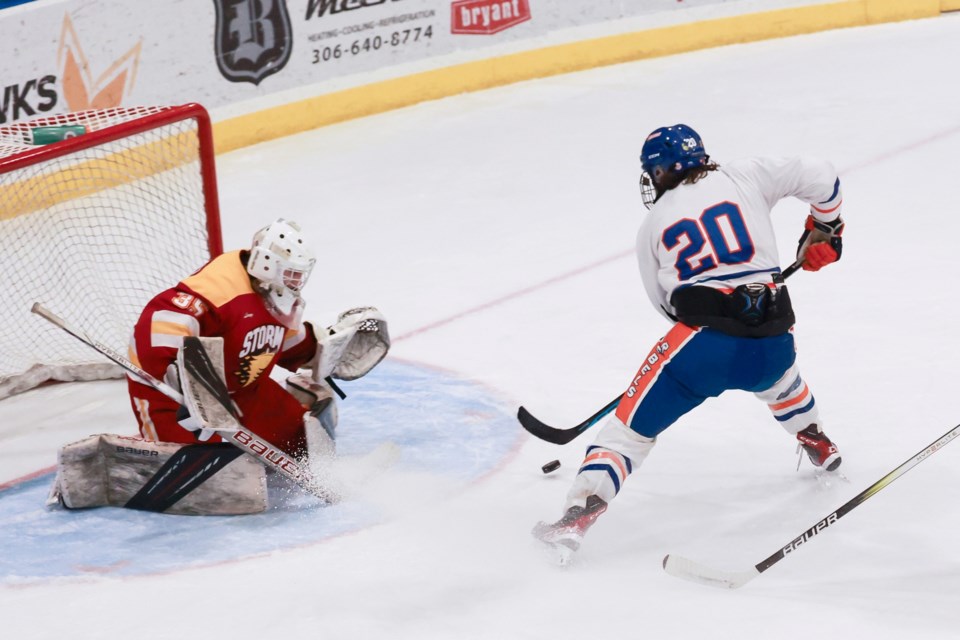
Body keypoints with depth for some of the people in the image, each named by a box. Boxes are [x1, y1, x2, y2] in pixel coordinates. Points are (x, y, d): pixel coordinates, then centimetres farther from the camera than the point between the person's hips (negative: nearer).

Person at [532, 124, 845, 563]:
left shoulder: (653, 226, 16)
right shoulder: (745, 177, 14)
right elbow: (818, 176, 9)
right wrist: (824, 229, 27)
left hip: (703, 344, -3)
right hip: (772, 343, 3)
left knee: (632, 424, 6)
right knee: (776, 375, 40)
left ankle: (578, 514, -9)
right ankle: (818, 446, 55)